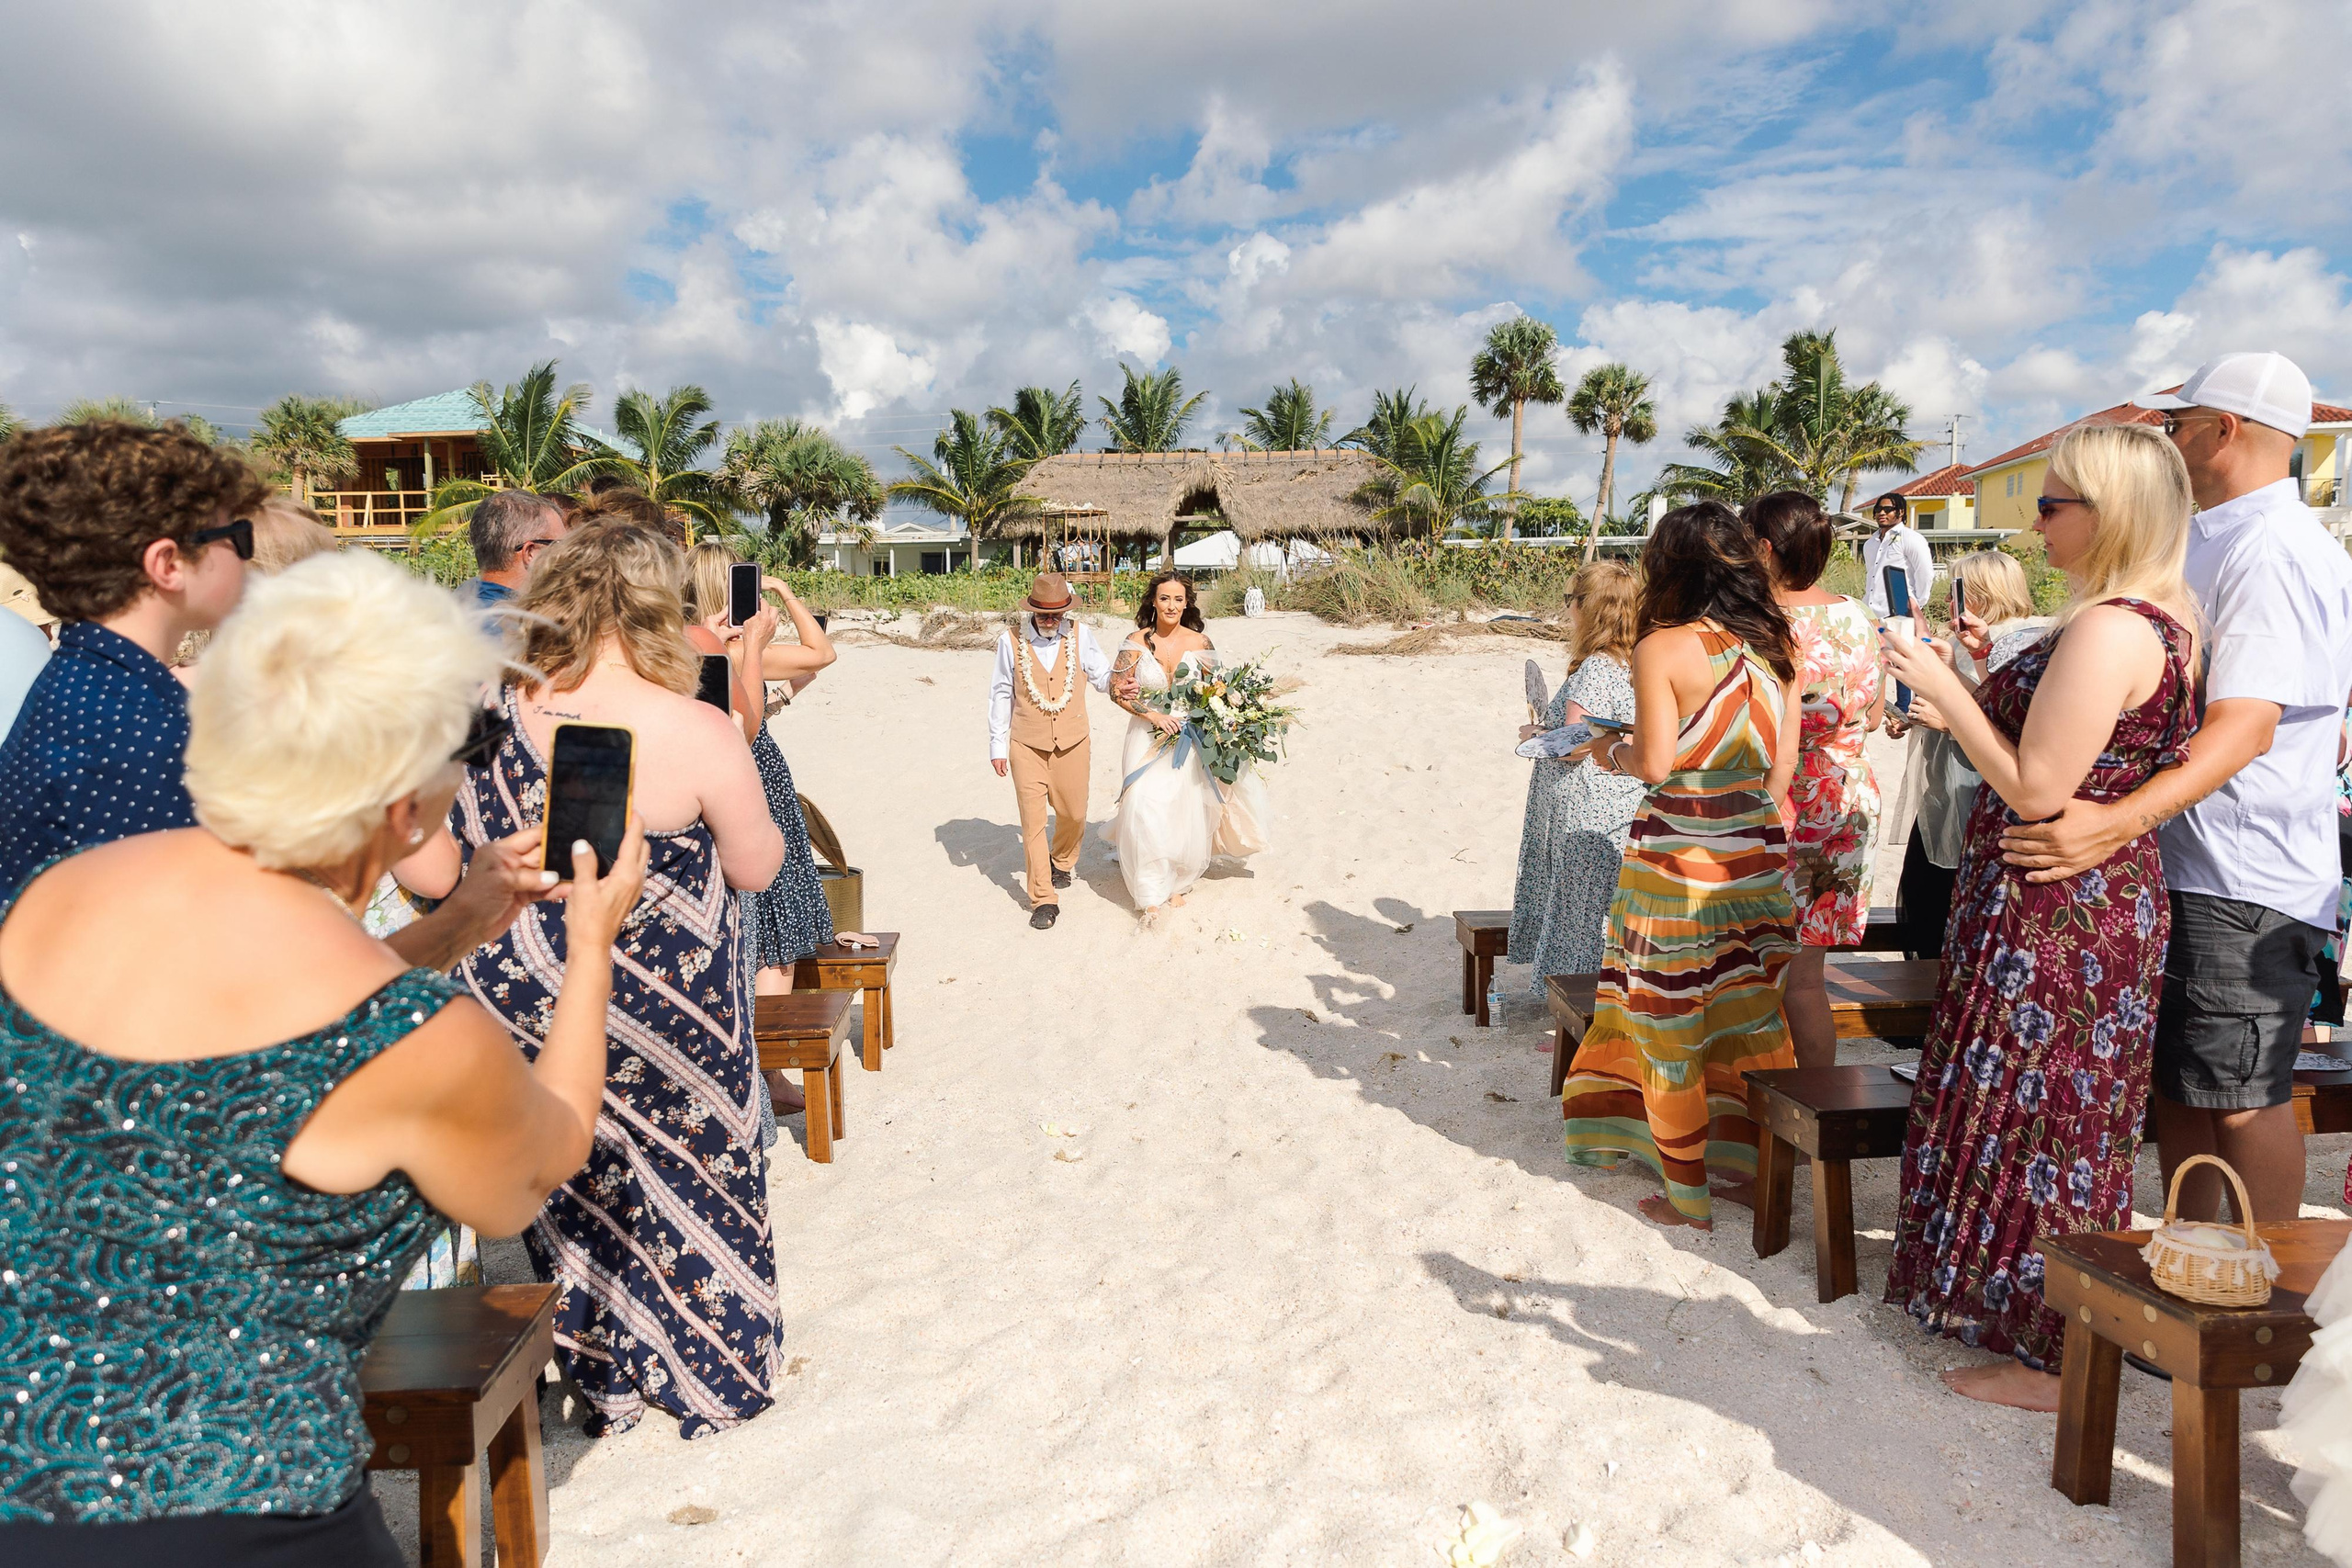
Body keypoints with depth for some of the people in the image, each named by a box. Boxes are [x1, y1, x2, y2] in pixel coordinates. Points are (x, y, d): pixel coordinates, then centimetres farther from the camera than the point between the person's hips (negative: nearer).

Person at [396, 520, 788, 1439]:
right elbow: (757, 869, -6)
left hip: (526, 1012, 3)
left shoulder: (488, 718, -10)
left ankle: (601, 1380, 37)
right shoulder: (698, 734, -19)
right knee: (690, 1180, 18)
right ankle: (713, 1372, 36)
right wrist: (739, 803, 11)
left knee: (570, 1188, 21)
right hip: (670, 1016, -3)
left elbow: (426, 871, -4)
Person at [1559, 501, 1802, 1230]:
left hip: (1678, 855, -5)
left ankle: (1688, 1194, 17)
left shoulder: (1662, 649, -13)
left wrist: (1611, 749, 2)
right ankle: (1754, 1166, 26)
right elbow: (1782, 765, 6)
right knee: (1748, 1012, 15)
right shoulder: (1774, 646, 4)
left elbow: (1655, 763, -17)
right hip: (1758, 848, 6)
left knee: (1672, 1018, 7)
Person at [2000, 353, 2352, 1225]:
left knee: (2243, 1096, -2)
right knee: (2178, 1080, 16)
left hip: (2246, 886, -10)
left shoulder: (2278, 550, -16)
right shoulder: (2213, 542, 17)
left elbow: (2245, 724, -27)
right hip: (2181, 868, 10)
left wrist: (2120, 822, -39)